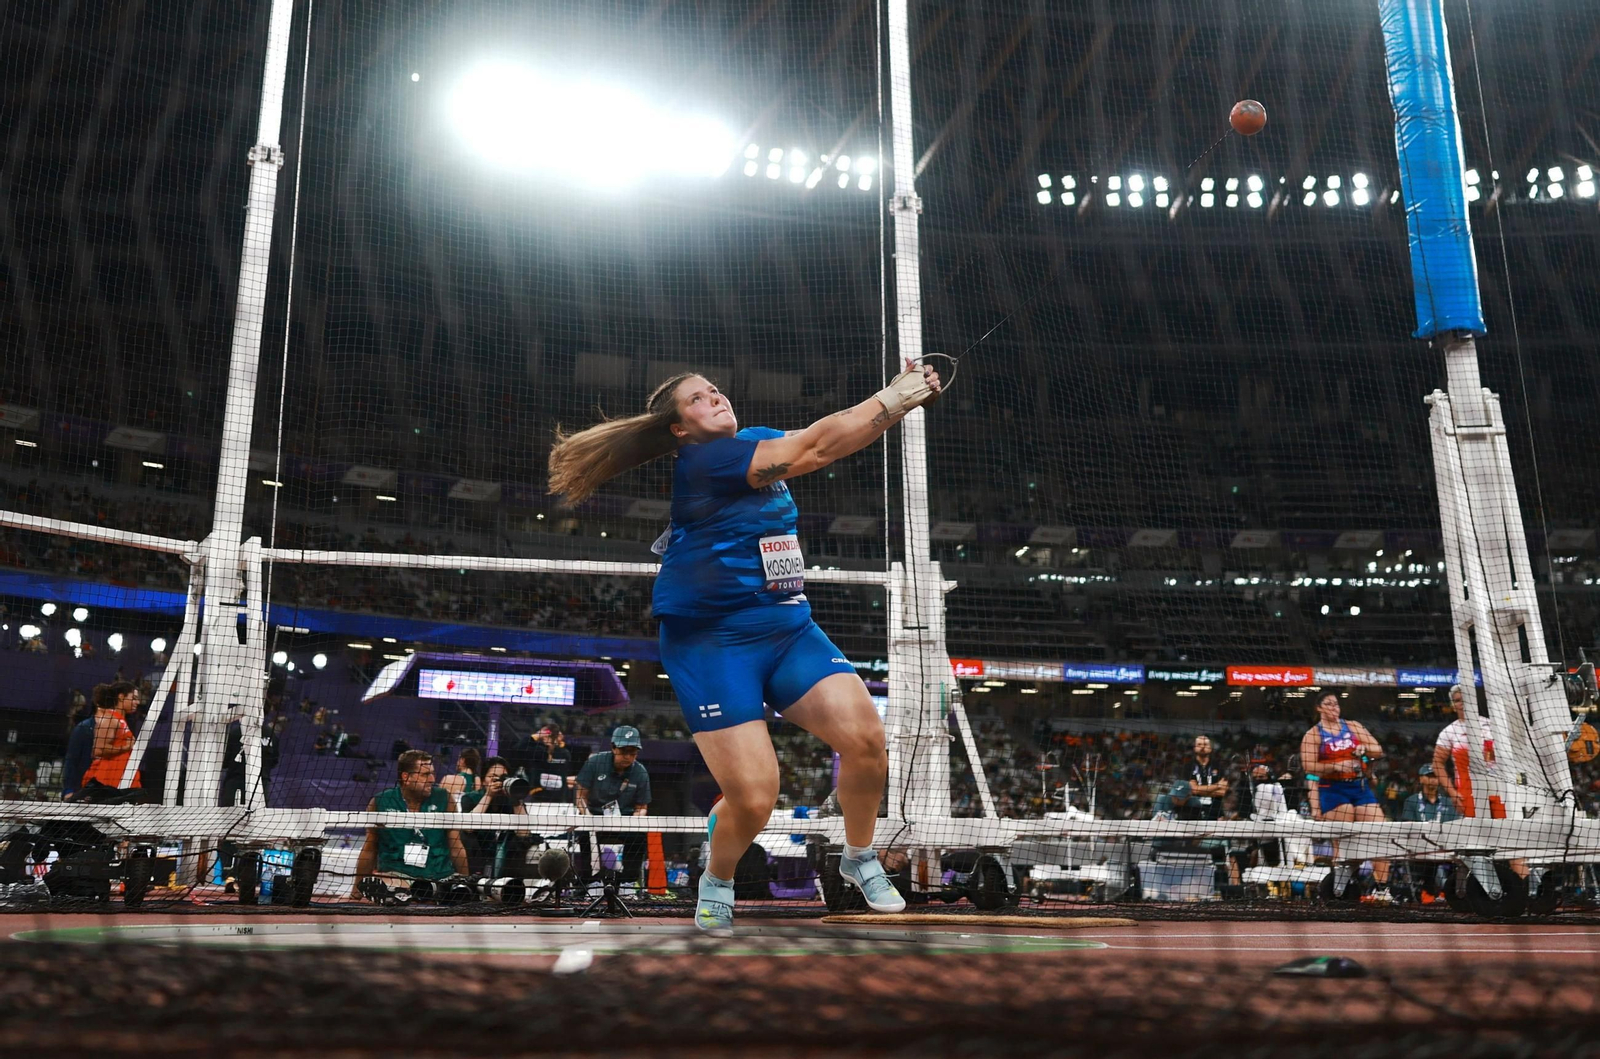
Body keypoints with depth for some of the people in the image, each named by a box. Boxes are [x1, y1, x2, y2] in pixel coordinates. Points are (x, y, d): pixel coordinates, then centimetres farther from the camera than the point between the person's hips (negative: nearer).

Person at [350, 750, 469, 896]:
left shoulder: (443, 799, 3)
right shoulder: (379, 803, 2)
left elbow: (456, 847, 8)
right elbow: (369, 850, 13)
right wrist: (357, 886, 14)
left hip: (439, 876, 3)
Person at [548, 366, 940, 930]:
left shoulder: (758, 440, 12)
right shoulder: (702, 460, -14)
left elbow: (828, 438, 5)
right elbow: (817, 448, -18)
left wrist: (903, 398, -11)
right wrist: (891, 397, -14)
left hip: (788, 628, 7)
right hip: (713, 641, -7)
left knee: (866, 737, -15)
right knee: (753, 800, -12)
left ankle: (859, 858, 13)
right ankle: (716, 881, 23)